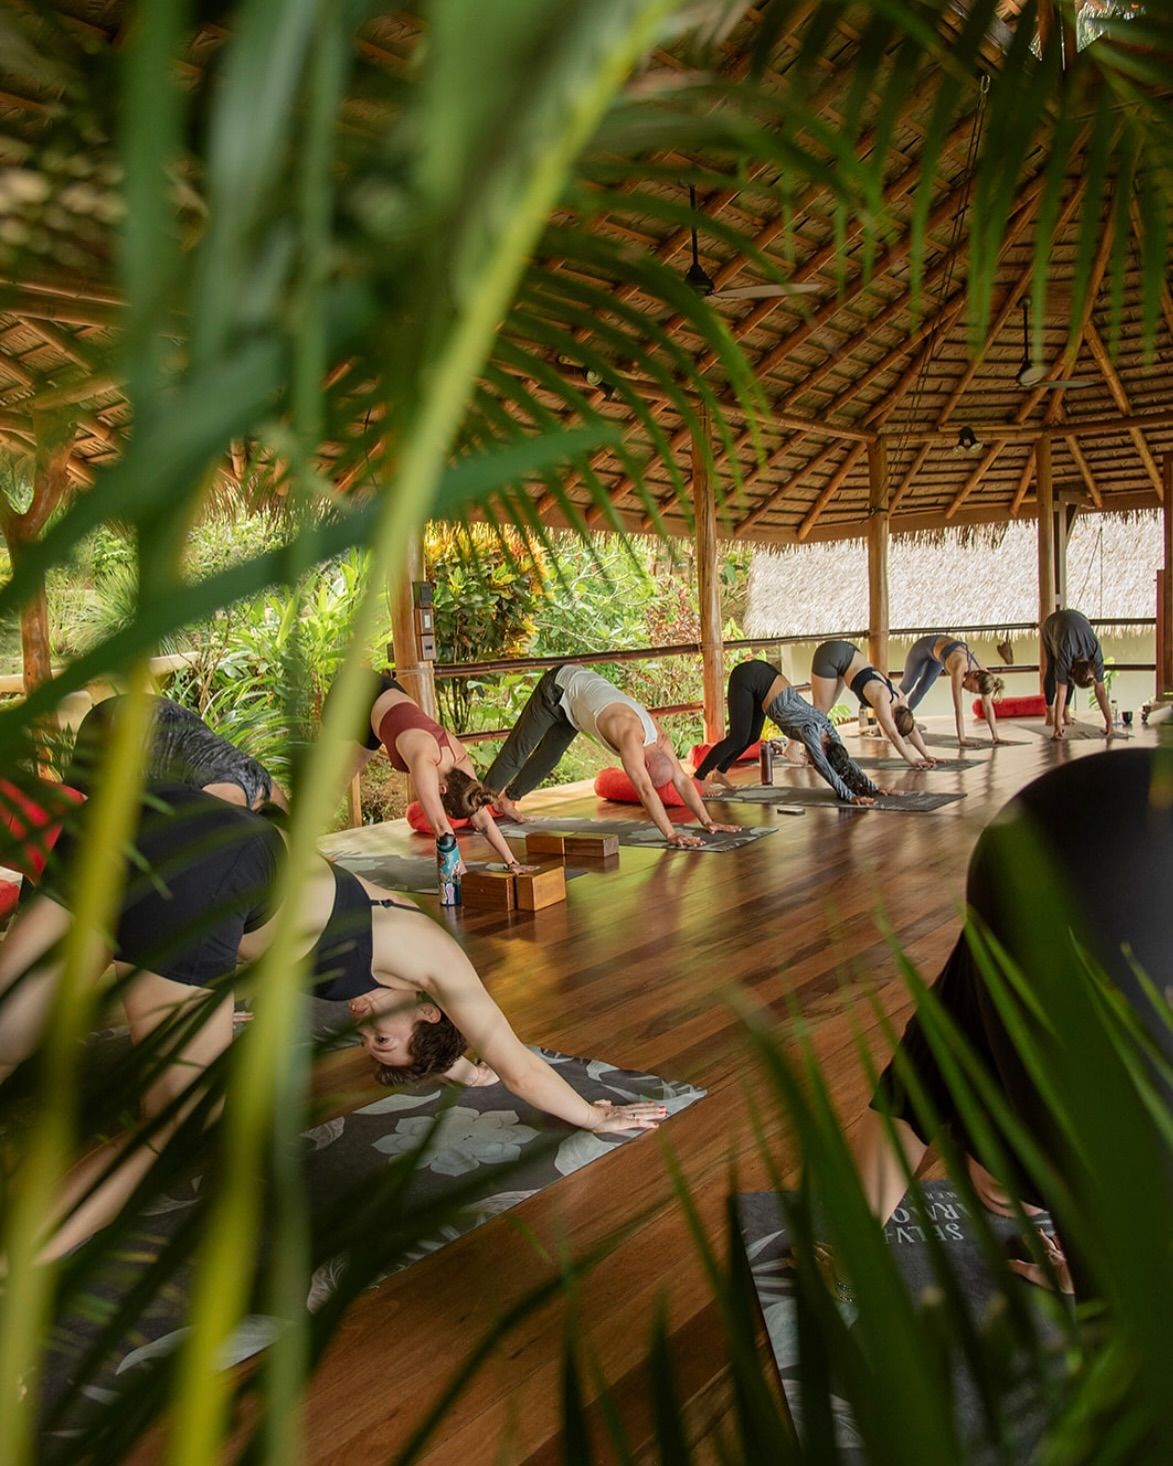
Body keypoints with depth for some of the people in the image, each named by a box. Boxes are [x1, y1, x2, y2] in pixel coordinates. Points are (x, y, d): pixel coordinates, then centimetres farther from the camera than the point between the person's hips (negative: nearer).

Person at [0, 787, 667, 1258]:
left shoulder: (381, 922, 34)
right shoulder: (434, 961, 17)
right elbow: (521, 1070, 28)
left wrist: (459, 1068, 71)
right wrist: (600, 1117, 44)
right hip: (197, 880, -8)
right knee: (173, 1123, 4)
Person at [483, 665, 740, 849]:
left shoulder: (659, 737, -19)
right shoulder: (630, 737, -41)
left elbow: (682, 780, -14)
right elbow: (645, 791, -48)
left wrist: (706, 821, -21)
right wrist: (671, 835, -51)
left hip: (581, 689, 7)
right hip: (557, 688, -7)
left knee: (549, 756, 19)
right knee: (519, 749, 2)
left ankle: (508, 798, 39)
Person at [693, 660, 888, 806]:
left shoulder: (825, 725, -4)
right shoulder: (810, 730, -25)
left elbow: (846, 758, 2)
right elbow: (825, 768, -32)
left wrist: (871, 788, -1)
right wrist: (850, 797, -36)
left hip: (762, 675, 8)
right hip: (747, 678, -8)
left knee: (752, 736, 13)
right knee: (739, 738, -9)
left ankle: (719, 772, 31)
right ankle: (697, 778, -1)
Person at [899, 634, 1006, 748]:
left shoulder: (983, 673, -29)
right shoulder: (960, 669, -45)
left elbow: (988, 707, -23)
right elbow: (959, 708, -46)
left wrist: (995, 737, -26)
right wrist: (962, 739, -48)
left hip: (940, 648, 4)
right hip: (926, 646, -4)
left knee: (922, 688, 15)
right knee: (908, 684, 17)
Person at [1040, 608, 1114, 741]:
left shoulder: (1096, 657, -35)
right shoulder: (1065, 656, -43)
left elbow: (1100, 690, -30)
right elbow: (1061, 692, -42)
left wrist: (1109, 722, -29)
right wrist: (1057, 725, -42)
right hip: (1052, 624, -2)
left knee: (1067, 676, -10)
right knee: (1052, 669, -7)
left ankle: (1066, 712, 0)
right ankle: (1050, 712, 3)